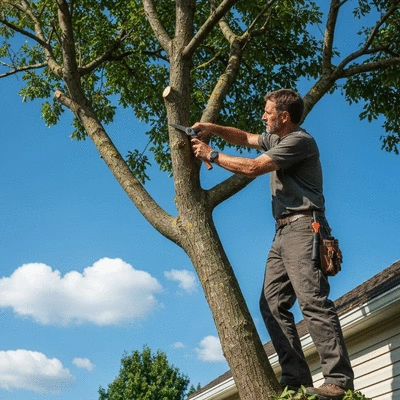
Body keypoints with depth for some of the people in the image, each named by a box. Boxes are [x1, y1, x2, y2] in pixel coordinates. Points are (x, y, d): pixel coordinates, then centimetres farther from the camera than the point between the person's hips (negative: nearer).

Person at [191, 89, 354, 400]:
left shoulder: (299, 140, -7)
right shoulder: (276, 139, 23)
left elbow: (253, 168, -12)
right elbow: (245, 138, 35)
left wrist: (212, 155, -2)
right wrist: (214, 129, 18)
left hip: (302, 227, -10)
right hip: (284, 232, 10)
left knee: (313, 301, -18)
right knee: (272, 304, 1)